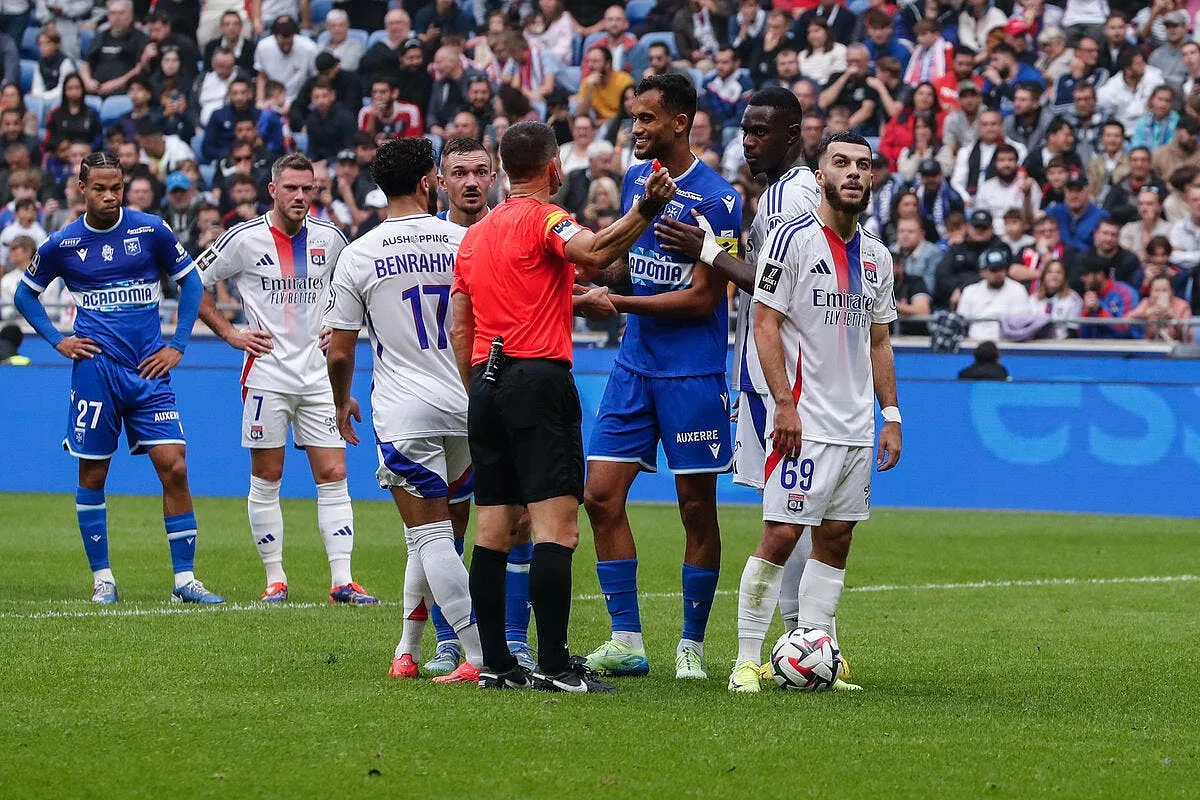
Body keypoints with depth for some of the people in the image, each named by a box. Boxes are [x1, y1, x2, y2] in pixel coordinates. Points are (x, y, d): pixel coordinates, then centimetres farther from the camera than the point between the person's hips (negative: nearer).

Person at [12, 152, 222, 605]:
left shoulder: (151, 231, 0)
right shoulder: (63, 244, 1)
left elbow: (190, 282, 10)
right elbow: (25, 294, 16)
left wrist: (178, 345, 3)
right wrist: (57, 341, 4)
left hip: (149, 369, 0)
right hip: (95, 370, 0)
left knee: (174, 468, -8)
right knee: (92, 475, 4)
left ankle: (184, 579, -2)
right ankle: (102, 579, 16)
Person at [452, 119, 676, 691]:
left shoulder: (475, 234, 17)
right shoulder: (542, 218, -5)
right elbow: (591, 252, -28)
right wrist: (643, 211, -33)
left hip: (486, 385, 8)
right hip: (538, 378, -8)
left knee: (493, 531, 8)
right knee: (557, 527, -11)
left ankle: (495, 664, 7)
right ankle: (553, 666, -18)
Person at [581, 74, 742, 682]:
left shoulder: (716, 199, -12)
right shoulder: (635, 180, 9)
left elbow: (702, 298, -15)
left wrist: (620, 303, -16)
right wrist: (601, 270, 1)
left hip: (692, 374, -6)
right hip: (634, 365, 7)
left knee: (697, 508, 2)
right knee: (601, 495, -2)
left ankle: (692, 644, 12)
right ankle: (626, 641, 4)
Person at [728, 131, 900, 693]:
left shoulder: (877, 256, 14)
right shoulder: (794, 238, -6)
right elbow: (765, 324, -10)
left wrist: (891, 415, 13)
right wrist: (784, 402, -18)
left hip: (857, 428, 7)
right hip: (805, 422, -7)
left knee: (835, 541, 6)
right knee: (780, 537, -10)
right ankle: (747, 658, -5)